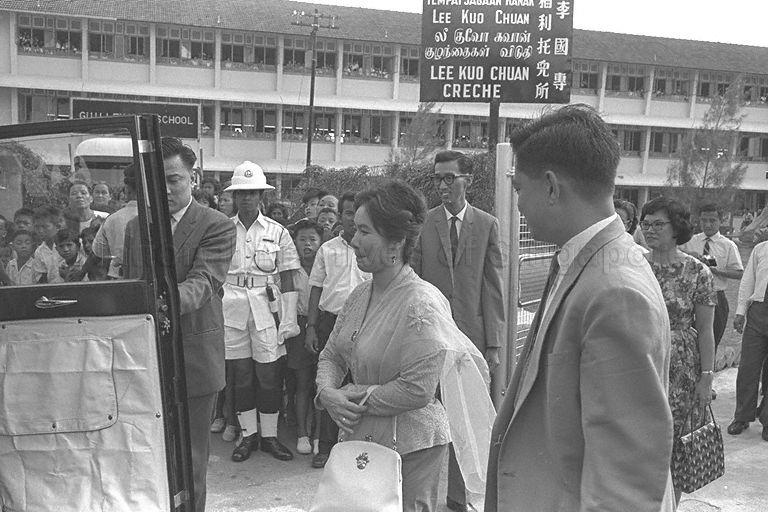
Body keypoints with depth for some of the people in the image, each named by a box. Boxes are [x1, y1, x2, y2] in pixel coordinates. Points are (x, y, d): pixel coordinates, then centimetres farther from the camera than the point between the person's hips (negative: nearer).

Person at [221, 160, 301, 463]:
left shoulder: (278, 233, 2)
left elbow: (289, 280, 0)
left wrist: (289, 322, -6)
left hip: (267, 307, -1)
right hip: (231, 308, 1)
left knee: (269, 375, 1)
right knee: (241, 374, 7)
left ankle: (269, 435, 16)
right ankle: (248, 435, 21)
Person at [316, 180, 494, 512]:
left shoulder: (422, 304, -20)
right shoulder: (359, 295, 3)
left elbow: (417, 390, -22)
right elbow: (331, 356, 11)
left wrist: (355, 396, -13)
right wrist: (327, 392, -9)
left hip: (411, 449, -7)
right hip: (360, 439, 7)